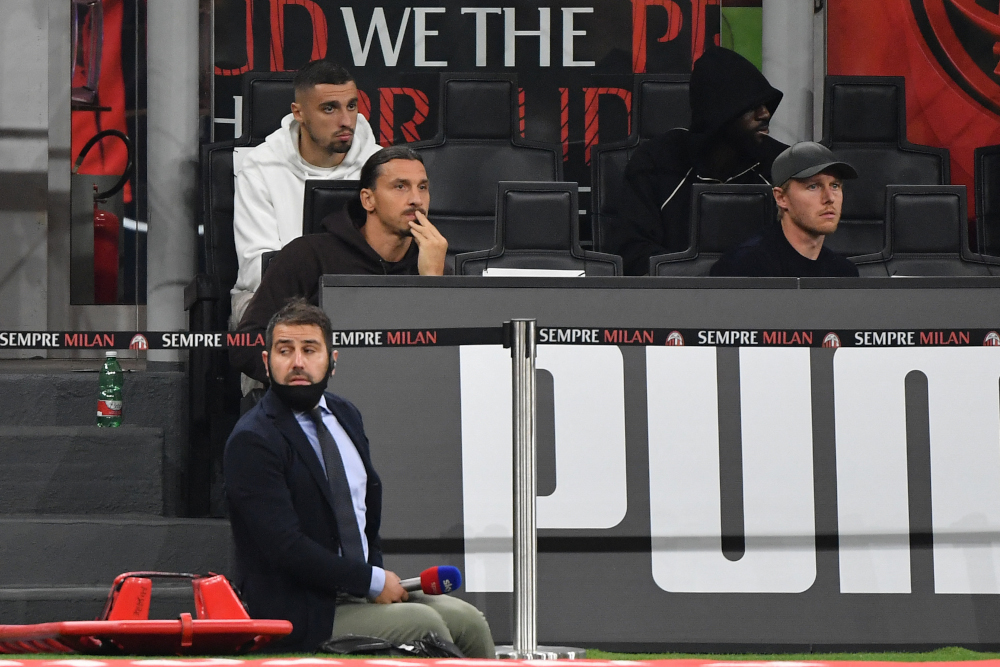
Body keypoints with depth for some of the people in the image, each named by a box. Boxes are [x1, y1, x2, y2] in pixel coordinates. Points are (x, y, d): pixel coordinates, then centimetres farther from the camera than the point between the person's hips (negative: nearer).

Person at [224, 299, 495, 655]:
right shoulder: (252, 442, -14)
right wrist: (373, 581, -16)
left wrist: (380, 572, 4)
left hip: (364, 589, 8)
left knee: (467, 621, -7)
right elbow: (286, 546, -21)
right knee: (422, 623, -23)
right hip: (304, 618, -8)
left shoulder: (344, 415, 12)